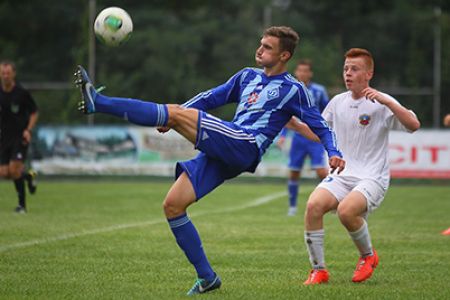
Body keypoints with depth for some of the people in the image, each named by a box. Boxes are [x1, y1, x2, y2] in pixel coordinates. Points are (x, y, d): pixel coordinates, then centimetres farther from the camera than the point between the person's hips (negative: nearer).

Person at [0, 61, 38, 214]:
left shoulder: (22, 92, -9)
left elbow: (34, 113, 1)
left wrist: (28, 130, -13)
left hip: (20, 136, -4)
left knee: (14, 169, -16)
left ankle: (22, 204, -1)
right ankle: (28, 175, 29)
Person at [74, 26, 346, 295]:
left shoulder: (293, 89, 8)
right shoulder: (248, 76, 26)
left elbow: (320, 125, 7)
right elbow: (211, 98, 28)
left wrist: (334, 152, -10)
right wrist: (173, 117, 18)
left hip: (246, 147, -8)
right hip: (221, 153, 8)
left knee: (177, 112, -21)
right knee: (172, 205, -3)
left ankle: (98, 102, -25)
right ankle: (207, 277, 2)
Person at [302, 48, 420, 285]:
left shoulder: (382, 103, -5)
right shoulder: (338, 102, 11)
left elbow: (413, 125, -20)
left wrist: (385, 101, -28)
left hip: (372, 178, -5)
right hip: (340, 176, 5)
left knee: (346, 211, -32)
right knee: (313, 205, -24)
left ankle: (368, 255, -1)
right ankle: (318, 270, -11)